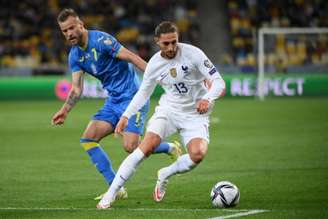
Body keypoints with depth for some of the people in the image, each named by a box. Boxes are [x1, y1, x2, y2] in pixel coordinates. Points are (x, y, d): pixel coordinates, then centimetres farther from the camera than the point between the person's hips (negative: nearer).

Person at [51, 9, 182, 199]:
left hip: (132, 97, -8)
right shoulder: (75, 55, 8)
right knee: (88, 139, -4)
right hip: (113, 101, 8)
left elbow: (130, 57, -20)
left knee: (131, 146, -20)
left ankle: (170, 148, 10)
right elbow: (77, 89, 9)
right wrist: (65, 110, -6)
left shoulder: (100, 40, -15)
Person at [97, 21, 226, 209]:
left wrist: (207, 98, -36)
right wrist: (126, 116, 1)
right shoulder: (154, 64, -6)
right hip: (169, 109, 1)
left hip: (195, 114, -1)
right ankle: (111, 194, -18)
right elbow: (143, 93, 11)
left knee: (198, 153, -28)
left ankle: (165, 175, 4)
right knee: (148, 145, -24)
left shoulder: (192, 53, -16)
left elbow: (218, 81, -16)